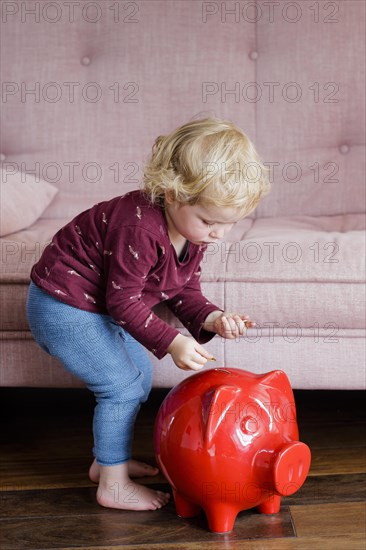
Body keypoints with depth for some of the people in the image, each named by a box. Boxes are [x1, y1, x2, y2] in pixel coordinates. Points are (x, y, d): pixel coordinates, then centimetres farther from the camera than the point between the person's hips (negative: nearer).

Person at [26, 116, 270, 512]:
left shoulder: (194, 229, -4)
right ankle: (113, 486, 5)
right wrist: (172, 342, -30)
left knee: (139, 377, 16)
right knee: (123, 386, -10)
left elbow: (183, 290, 4)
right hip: (63, 306, -10)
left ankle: (107, 460, 32)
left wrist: (211, 317, -14)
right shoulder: (139, 229, -33)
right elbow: (124, 302, -27)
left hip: (98, 306, 10)